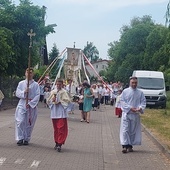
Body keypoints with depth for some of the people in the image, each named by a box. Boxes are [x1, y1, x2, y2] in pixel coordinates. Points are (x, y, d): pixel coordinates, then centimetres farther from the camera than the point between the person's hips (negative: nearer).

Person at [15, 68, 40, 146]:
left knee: (29, 123, 3)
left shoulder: (36, 84, 2)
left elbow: (37, 96, -5)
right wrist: (24, 92, -16)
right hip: (22, 105, 1)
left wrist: (30, 103, -14)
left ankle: (26, 139, 14)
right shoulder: (21, 83, 8)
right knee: (20, 121, -10)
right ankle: (20, 138, -4)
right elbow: (17, 93, 3)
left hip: (32, 106, -1)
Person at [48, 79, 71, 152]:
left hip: (62, 113, -4)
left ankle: (60, 144, -11)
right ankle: (57, 143, 21)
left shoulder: (64, 92, -1)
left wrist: (60, 102, -15)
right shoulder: (53, 92, 11)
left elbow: (68, 100, -8)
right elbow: (48, 100, 12)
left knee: (61, 128, -10)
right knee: (55, 128, 10)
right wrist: (52, 100, -8)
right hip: (54, 113, 5)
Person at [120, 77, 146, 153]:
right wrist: (130, 108, -14)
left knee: (133, 131, 6)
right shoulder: (125, 91, 1)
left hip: (136, 114, 2)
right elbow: (122, 101, -3)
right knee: (125, 130, -8)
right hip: (126, 113, -2)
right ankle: (125, 146, -9)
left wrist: (140, 108, -16)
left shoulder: (140, 92, 6)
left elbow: (143, 102, 6)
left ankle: (130, 146, 14)